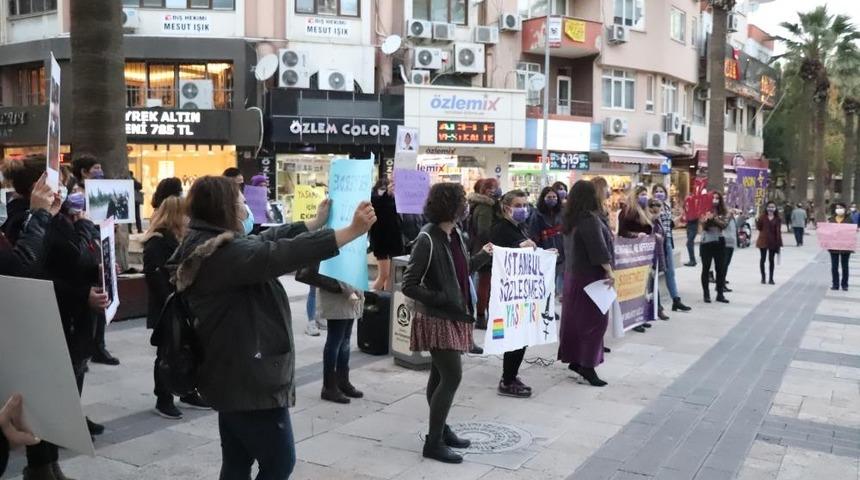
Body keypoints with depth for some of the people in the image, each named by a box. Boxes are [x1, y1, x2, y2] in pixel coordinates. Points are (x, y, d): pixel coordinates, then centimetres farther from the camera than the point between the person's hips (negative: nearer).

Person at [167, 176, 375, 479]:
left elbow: (268, 241, 16)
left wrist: (316, 223, 21)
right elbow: (284, 254, -32)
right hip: (248, 381, -11)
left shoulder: (210, 248, 10)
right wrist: (352, 231, -31)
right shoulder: (225, 253, -23)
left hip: (235, 377, 11)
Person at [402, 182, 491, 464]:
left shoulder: (455, 233, 3)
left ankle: (440, 429, 31)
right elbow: (409, 285, -19)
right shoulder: (427, 239, -21)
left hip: (453, 315, 8)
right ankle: (433, 442, 3)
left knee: (440, 375, 18)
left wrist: (482, 256, 9)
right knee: (452, 377, -7)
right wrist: (441, 299, -20)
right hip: (437, 318, -8)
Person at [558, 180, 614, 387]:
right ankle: (587, 366, -7)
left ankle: (574, 359, 20)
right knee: (595, 319, -6)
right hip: (590, 275, -9)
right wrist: (609, 270, -20)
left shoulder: (571, 219, 9)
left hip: (574, 273, 9)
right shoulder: (590, 219, -19)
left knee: (575, 317, 13)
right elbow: (598, 247, -24)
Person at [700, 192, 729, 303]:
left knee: (721, 269, 5)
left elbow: (724, 224, -11)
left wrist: (714, 218, -23)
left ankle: (720, 294, 13)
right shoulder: (705, 211, -3)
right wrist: (707, 219, -35)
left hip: (719, 242, 3)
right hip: (706, 243, -3)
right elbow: (703, 225, -15)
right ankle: (706, 294, 8)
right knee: (706, 269, 2)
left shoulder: (724, 213, 4)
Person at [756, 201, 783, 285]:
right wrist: (757, 221, -18)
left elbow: (778, 231, -1)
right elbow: (759, 228, 0)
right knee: (763, 258, 6)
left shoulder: (777, 219, 1)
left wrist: (779, 243, -6)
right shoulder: (762, 217, 0)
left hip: (773, 241, 0)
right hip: (763, 240, 0)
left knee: (771, 260, 6)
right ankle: (763, 277, 18)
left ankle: (771, 278, 12)